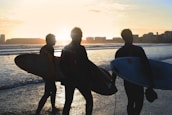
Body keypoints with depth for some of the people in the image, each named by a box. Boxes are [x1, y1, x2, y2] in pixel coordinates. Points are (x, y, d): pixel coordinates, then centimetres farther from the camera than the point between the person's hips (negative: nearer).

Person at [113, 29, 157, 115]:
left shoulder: (119, 52, -2)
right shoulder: (138, 49, -14)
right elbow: (146, 65, -18)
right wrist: (151, 80, -13)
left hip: (127, 81, 5)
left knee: (130, 101, 19)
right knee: (139, 103, 5)